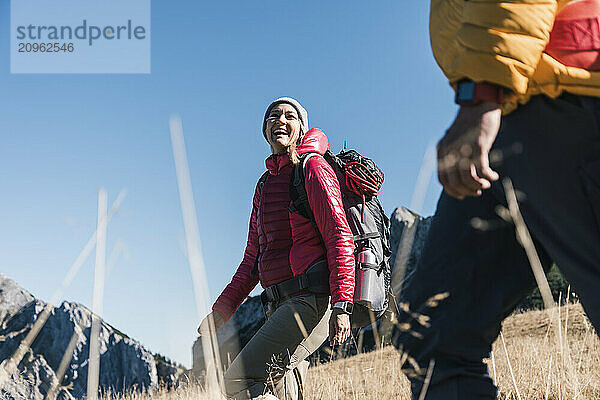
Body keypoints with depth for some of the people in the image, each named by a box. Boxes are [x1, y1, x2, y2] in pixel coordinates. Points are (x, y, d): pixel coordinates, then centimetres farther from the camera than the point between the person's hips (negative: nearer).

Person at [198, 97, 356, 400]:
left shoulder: (313, 167, -1)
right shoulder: (264, 185, 22)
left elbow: (340, 237, -11)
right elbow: (253, 258, 24)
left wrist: (341, 305, -22)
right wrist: (222, 309, 16)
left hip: (312, 300, -8)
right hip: (279, 306, 8)